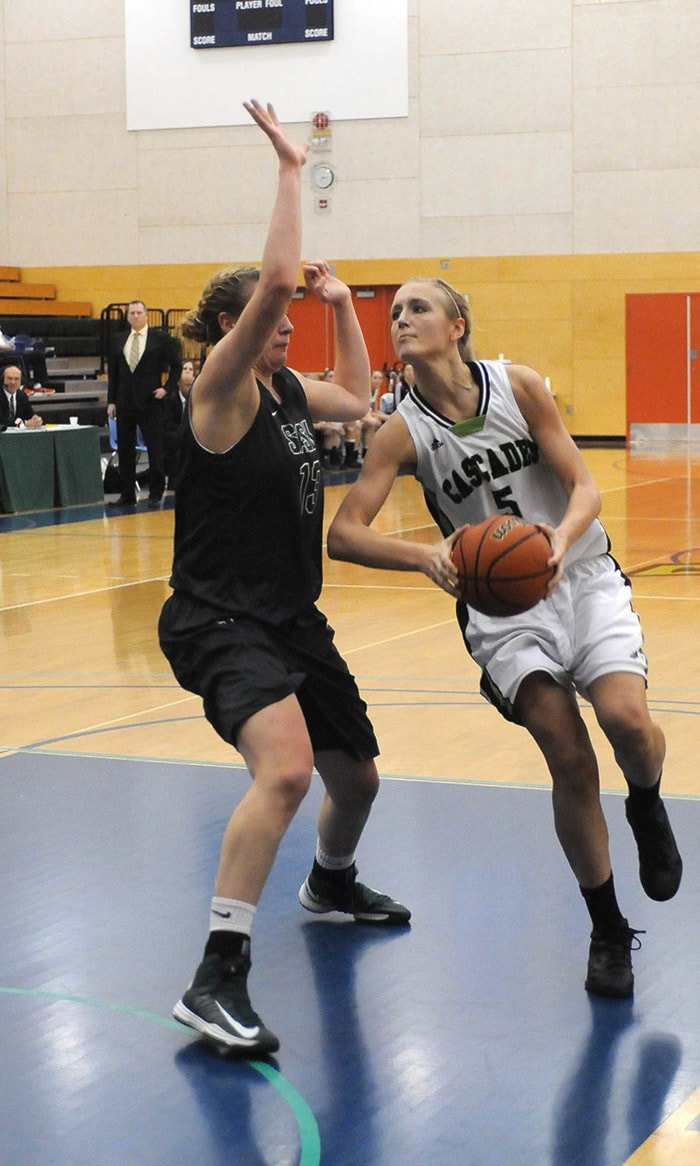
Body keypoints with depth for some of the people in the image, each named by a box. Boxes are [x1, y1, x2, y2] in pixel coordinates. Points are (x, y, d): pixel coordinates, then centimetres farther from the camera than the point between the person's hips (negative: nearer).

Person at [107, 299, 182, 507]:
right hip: (125, 402, 4)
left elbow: (177, 365, 2)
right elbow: (112, 372, 12)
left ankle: (155, 495, 7)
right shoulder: (119, 341, 10)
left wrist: (167, 388, -7)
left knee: (155, 449, -1)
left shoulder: (160, 338, -1)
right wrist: (111, 400, 7)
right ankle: (127, 494, 13)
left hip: (150, 402, -4)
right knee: (125, 450, 6)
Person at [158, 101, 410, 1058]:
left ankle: (330, 884, 55)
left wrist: (342, 303, 20)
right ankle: (216, 979, -31)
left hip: (293, 618, 9)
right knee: (286, 768, -33)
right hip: (220, 620, -9)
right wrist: (291, 168, -21)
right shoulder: (221, 390, -14)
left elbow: (357, 399, 31)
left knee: (358, 778, 22)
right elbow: (274, 278, -28)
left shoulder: (287, 390, 9)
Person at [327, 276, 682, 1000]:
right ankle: (608, 932, 8)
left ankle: (647, 808, 13)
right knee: (569, 761, -12)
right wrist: (425, 556, -32)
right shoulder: (405, 432, -7)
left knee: (626, 719, -24)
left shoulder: (517, 386, -5)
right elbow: (343, 533, -14)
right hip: (500, 605, 0)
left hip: (583, 575, 0)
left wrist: (562, 538, -28)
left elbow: (584, 486, -6)